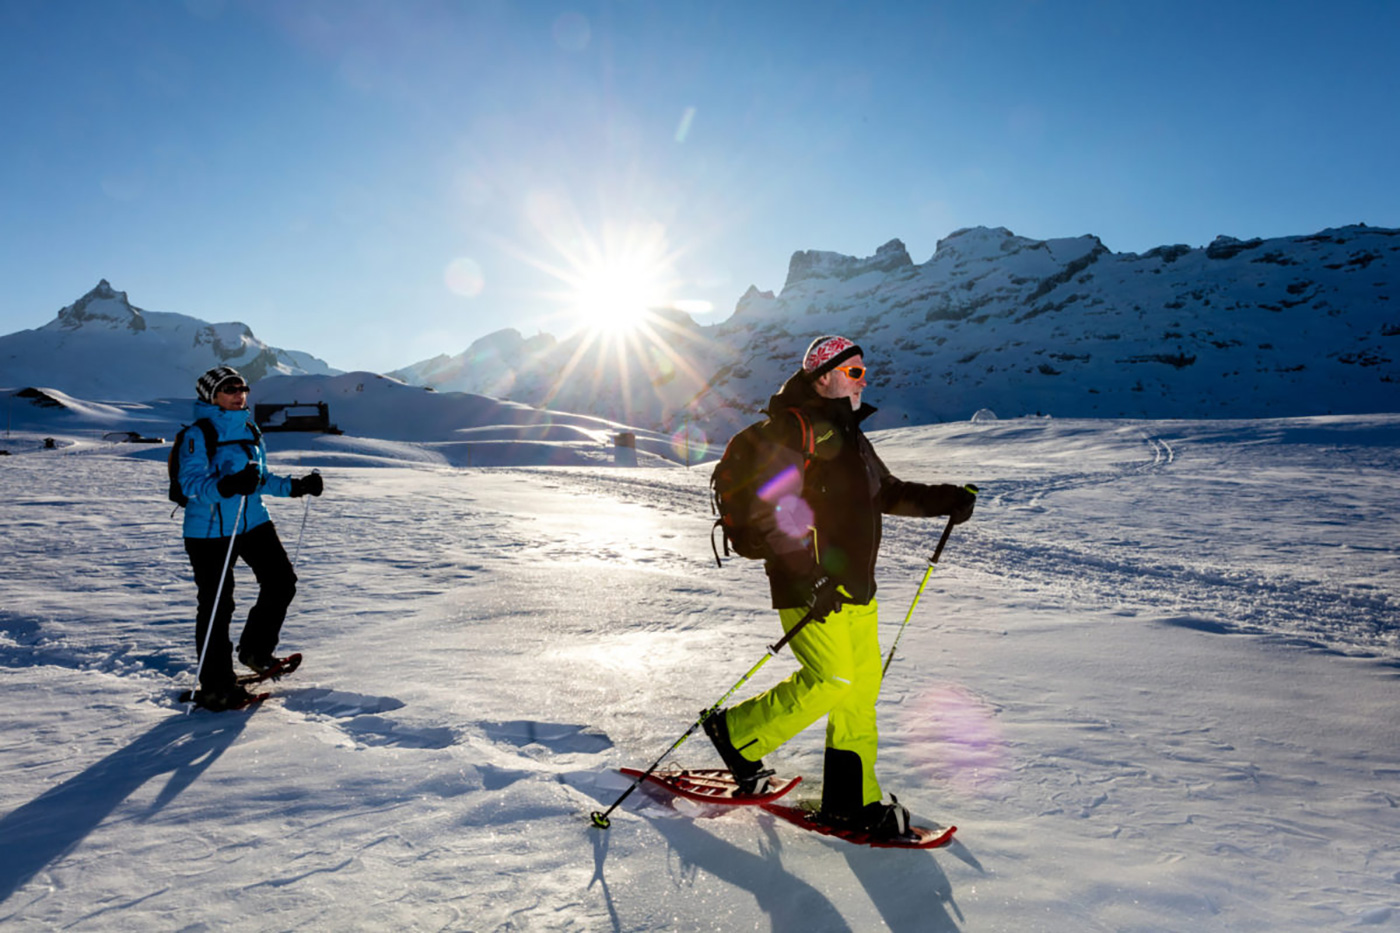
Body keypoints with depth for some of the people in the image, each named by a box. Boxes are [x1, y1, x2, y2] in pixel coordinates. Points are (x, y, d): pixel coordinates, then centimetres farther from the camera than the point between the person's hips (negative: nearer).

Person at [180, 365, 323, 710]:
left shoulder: (250, 431, 12)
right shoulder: (198, 435, -10)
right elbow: (190, 482, -21)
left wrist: (297, 486, 11)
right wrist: (226, 486, -39)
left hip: (253, 522, 7)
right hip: (210, 529, -6)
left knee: (281, 581, 5)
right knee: (216, 605, 0)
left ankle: (255, 650, 26)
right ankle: (215, 685, 13)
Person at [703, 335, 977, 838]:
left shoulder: (849, 436, 19)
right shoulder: (794, 430, -11)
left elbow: (886, 492, 29)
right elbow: (776, 507, -21)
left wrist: (945, 500, 17)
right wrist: (807, 574, -27)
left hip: (856, 586, 9)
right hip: (808, 584, -9)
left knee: (863, 686, 9)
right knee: (830, 680, -12)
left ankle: (851, 799, 21)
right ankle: (736, 732, 9)